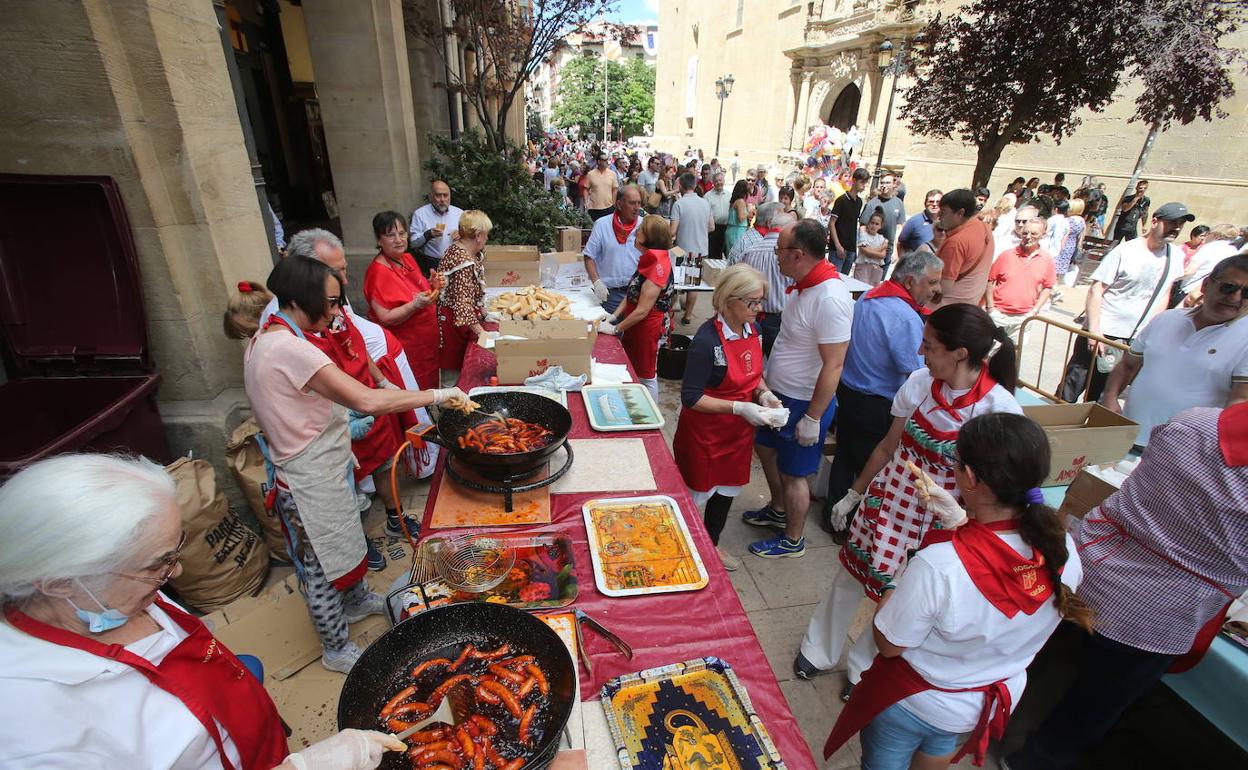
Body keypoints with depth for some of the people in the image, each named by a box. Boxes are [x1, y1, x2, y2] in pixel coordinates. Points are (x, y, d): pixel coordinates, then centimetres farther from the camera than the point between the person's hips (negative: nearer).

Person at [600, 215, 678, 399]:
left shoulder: (658, 267, -25)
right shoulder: (649, 260, 6)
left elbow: (642, 311, -25)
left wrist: (615, 329, -16)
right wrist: (613, 317, 1)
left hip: (647, 329, -9)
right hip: (636, 325, 9)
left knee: (646, 376, 8)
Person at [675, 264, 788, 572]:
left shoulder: (752, 330, -2)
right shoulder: (707, 339, -26)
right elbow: (691, 398, -24)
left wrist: (764, 392, -6)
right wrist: (739, 408, -29)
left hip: (738, 431, 8)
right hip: (705, 433, -7)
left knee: (727, 488, 23)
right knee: (696, 492, 10)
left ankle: (711, 544, 47)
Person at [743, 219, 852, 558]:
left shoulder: (830, 298, -28)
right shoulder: (805, 284, 0)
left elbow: (833, 367, -27)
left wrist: (812, 418, -22)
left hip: (804, 403, -9)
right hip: (780, 394, 9)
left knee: (793, 473, 8)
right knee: (766, 448, 24)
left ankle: (792, 540, 32)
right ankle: (778, 510, 48)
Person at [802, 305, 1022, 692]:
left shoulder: (1001, 409, -19)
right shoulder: (920, 381, -8)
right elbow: (888, 446, 3)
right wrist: (853, 494, 10)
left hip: (942, 516, -3)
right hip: (891, 493, 3)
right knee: (851, 572, 15)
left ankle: (863, 667, 41)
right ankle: (819, 651, 40)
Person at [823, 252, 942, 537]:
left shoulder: (868, 296, 2)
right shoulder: (906, 318, -24)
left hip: (847, 392, 8)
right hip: (877, 407, -8)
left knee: (845, 457, 21)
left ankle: (833, 516, 38)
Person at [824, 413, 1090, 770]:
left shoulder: (938, 566, -41)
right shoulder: (1063, 550, -25)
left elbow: (889, 645, -24)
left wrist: (887, 598, -6)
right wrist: (962, 518, -1)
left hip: (913, 705, -4)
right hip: (995, 701, 5)